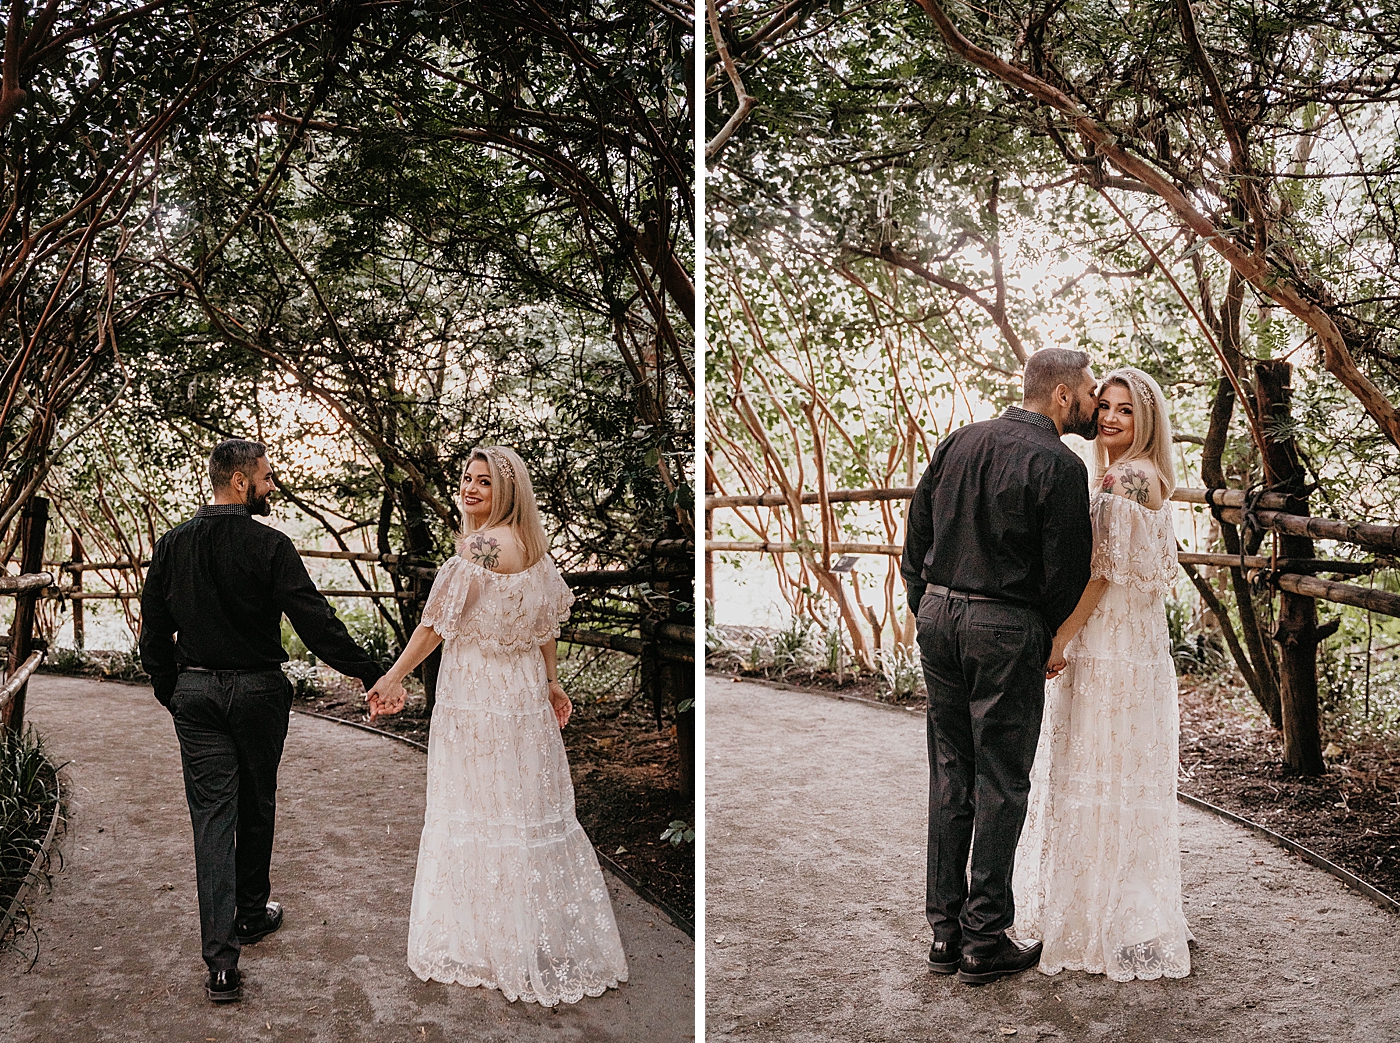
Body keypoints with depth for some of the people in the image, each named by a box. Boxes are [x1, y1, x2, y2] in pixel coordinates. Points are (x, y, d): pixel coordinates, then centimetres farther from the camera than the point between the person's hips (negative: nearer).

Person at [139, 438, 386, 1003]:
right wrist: (372, 674, -17)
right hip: (256, 690, -3)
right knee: (256, 806, 16)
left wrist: (169, 691, 19)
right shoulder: (269, 545, -13)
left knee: (211, 813, 2)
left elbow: (154, 632, 6)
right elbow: (315, 622, -19)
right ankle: (251, 913, 34)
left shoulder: (171, 545, 1)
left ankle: (221, 960, -3)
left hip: (194, 692, 3)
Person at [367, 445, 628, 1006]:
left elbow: (437, 623, -15)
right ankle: (549, 937, 26)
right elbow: (545, 622, 13)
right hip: (525, 693, 8)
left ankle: (486, 942, 14)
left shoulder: (478, 546, -17)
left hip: (475, 698, -8)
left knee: (479, 813, 3)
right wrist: (552, 683, 20)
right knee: (531, 808, 15)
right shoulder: (534, 547, 7)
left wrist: (393, 678, -8)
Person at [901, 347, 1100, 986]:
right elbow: (1066, 575, -10)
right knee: (1000, 783, 4)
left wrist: (926, 611, 17)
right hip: (1006, 629, -6)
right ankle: (984, 941, 12)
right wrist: (1047, 644, 6)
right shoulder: (1059, 466, -11)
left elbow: (915, 538, 11)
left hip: (938, 618, 6)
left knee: (949, 776, 13)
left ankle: (945, 931, 21)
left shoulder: (957, 442, 8)